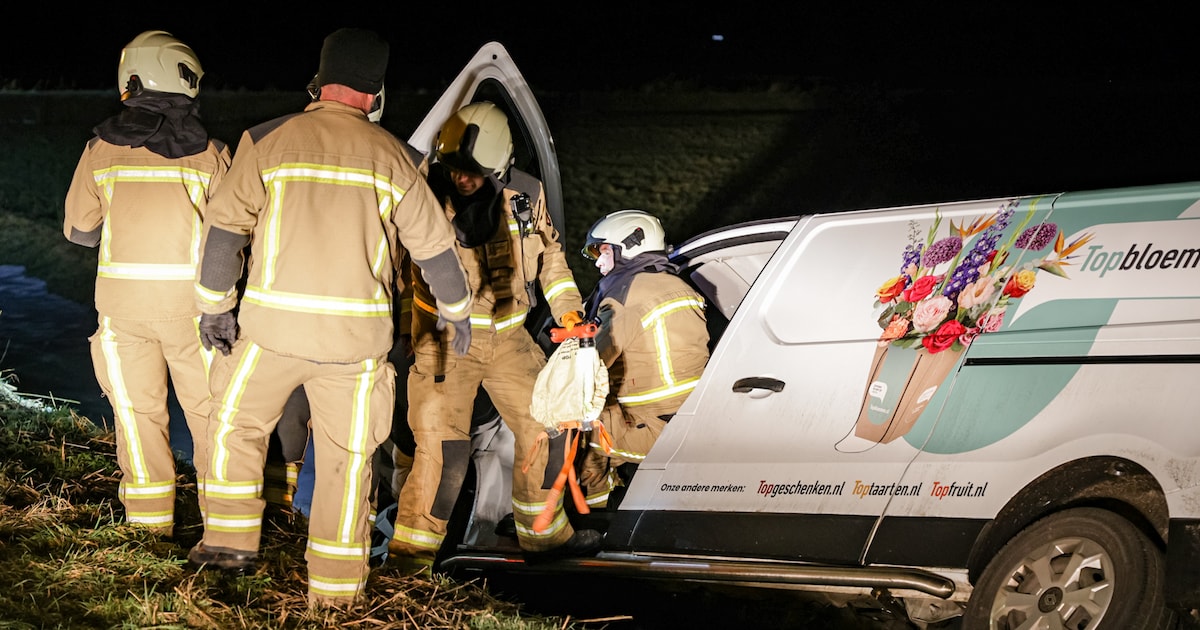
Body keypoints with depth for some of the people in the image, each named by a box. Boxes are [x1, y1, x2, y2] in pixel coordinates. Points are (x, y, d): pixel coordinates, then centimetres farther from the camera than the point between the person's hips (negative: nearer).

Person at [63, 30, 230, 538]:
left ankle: (150, 524, 15)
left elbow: (78, 229, 8)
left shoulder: (103, 148, 0)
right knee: (208, 410, 10)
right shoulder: (209, 152, -3)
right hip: (192, 300, -1)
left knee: (138, 412, 11)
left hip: (123, 300, 1)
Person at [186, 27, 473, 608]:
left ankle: (230, 538, 23)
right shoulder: (391, 155, 3)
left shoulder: (267, 141, -1)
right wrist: (455, 310, 23)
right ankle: (335, 585, 15)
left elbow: (224, 227, -1)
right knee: (347, 454, 10)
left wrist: (215, 305, 10)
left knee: (236, 423, 22)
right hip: (357, 333, 1)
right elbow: (434, 244, 8)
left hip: (272, 323, -1)